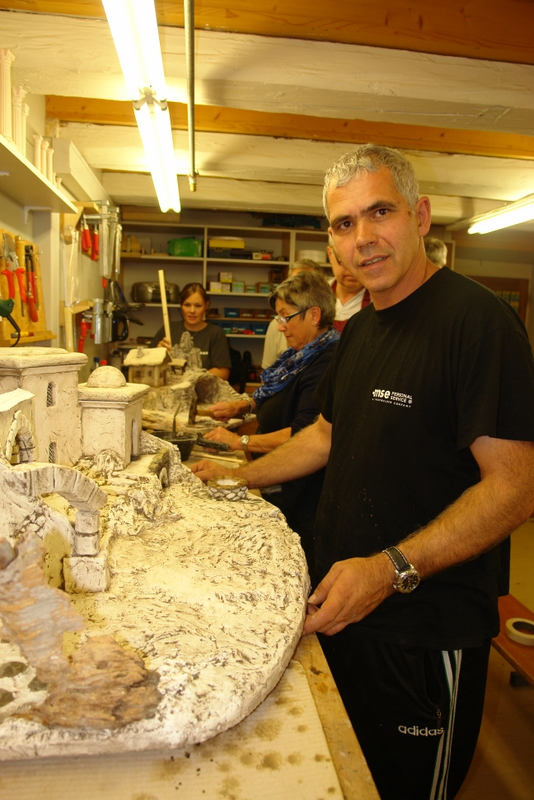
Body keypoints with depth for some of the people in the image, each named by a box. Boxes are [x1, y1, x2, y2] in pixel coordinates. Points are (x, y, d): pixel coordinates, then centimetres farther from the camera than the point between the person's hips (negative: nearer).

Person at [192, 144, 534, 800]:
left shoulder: (477, 320, -18)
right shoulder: (359, 329, 9)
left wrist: (393, 569, -29)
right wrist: (240, 477, 20)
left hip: (426, 631, -7)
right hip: (339, 603, 8)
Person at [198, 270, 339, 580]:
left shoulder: (328, 362, -23)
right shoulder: (303, 354, 9)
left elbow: (303, 435, -29)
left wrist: (241, 442, -21)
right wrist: (243, 405, 10)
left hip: (303, 499, -10)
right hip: (279, 488, 10)